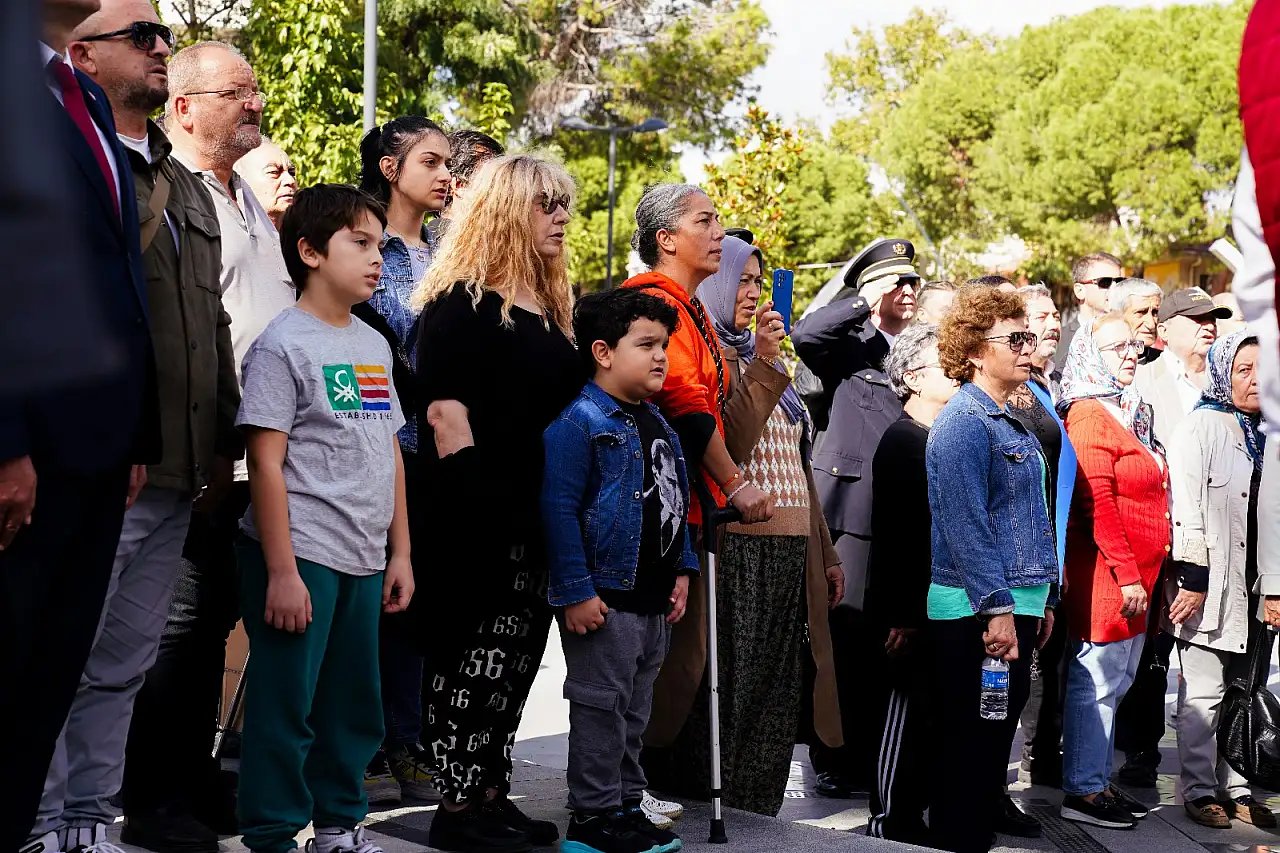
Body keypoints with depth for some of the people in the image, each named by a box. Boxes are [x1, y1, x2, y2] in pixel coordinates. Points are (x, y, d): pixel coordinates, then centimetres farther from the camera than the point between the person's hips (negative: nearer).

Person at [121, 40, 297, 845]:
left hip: (258, 456, 8)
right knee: (178, 621, -2)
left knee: (214, 621, 14)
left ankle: (197, 776, 25)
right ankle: (151, 797, 10)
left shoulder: (257, 202, 20)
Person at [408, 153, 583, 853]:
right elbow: (444, 410, -16)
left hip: (537, 519, 8)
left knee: (514, 663, 11)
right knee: (475, 660, -2)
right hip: (479, 520, -8)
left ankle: (491, 796, 21)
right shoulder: (459, 302, -8)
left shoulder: (551, 308, 17)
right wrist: (473, 505, -21)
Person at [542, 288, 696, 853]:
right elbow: (558, 509, -20)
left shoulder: (658, 425, 14)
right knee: (601, 707, 0)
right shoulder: (578, 421, -14)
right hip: (604, 597, -9)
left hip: (654, 597, 9)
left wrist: (681, 571, 13)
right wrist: (576, 592, -22)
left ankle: (626, 803, 28)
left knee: (636, 709, 17)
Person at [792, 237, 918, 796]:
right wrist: (867, 302, -12)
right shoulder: (848, 346, 4)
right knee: (842, 636, -4)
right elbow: (804, 336, -18)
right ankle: (833, 759, 6)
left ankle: (879, 756, 15)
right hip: (850, 514, -4)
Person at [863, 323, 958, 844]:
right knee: (907, 708, -2)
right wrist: (901, 614, -20)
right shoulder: (902, 440, -11)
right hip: (911, 607, -8)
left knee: (928, 711, 12)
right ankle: (890, 820, 8)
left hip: (941, 602, 8)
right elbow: (892, 533, -17)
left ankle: (914, 811, 21)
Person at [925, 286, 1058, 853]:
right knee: (969, 743, -2)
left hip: (1017, 603, 9)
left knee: (997, 737, 15)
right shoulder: (963, 422, -13)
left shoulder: (1011, 423, 17)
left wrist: (1043, 600, 19)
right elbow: (964, 524, -20)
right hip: (975, 613, -9)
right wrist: (995, 607, -23)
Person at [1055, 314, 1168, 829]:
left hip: (1136, 575, 9)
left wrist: (1147, 574, 15)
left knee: (1115, 682, 14)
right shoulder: (1089, 415, -12)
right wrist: (1128, 575, -20)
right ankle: (1082, 792, 5)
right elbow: (1098, 505, -19)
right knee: (1098, 682, -3)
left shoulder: (1129, 412, 17)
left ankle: (1099, 780, 24)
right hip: (1107, 574, -9)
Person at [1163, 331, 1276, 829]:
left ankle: (1236, 787, 22)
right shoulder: (1203, 426, -7)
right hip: (1210, 586, -6)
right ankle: (1200, 790, 10)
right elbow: (1186, 507, -13)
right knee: (1204, 695, 0)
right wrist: (1193, 577, -17)